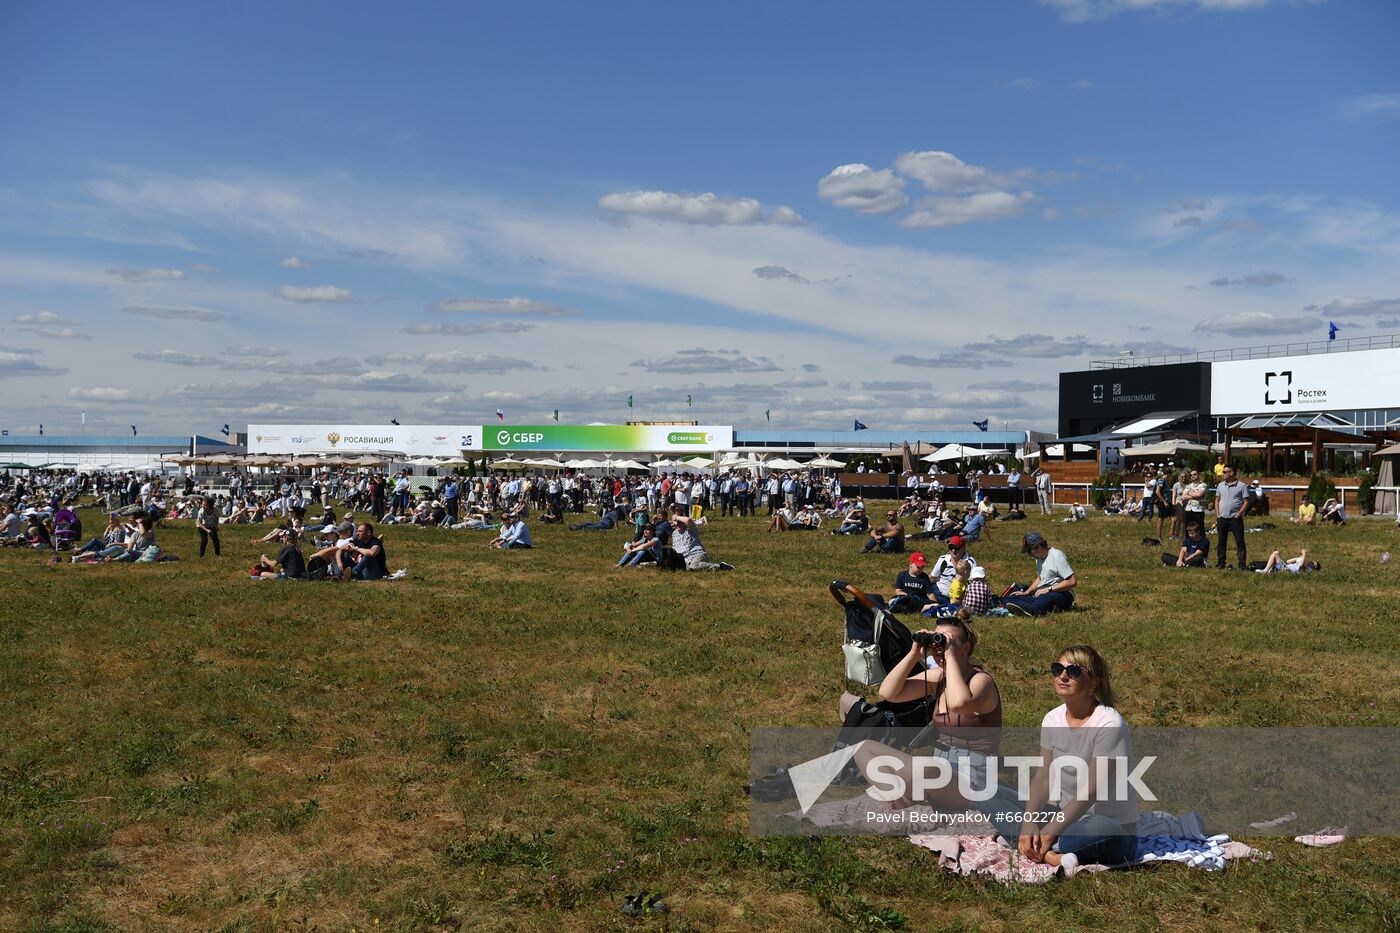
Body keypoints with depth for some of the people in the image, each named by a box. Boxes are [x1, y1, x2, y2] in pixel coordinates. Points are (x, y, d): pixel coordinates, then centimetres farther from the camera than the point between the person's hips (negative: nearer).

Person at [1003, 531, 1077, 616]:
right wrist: (1027, 592, 10)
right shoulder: (1039, 557, 15)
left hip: (1062, 593, -8)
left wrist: (1048, 589, -21)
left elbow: (1072, 582, -18)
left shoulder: (1057, 556, -13)